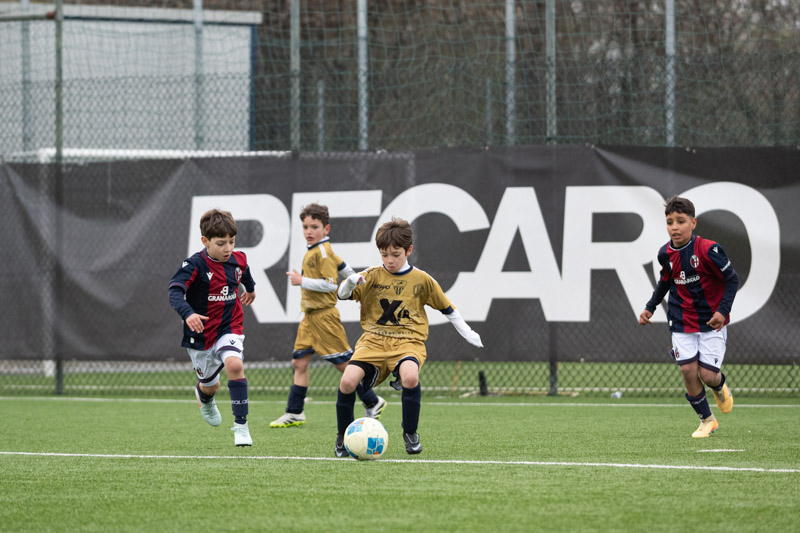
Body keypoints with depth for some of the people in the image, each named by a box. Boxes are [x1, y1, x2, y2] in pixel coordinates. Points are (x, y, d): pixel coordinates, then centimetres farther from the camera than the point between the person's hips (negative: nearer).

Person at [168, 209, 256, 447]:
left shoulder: (238, 260, -4)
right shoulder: (195, 265, -19)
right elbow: (175, 291, -32)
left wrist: (250, 289, 43)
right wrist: (187, 313, -50)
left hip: (229, 328, 2)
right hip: (201, 334, -1)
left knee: (234, 364, -29)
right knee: (210, 385, 15)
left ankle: (241, 425, -21)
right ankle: (204, 396, 57)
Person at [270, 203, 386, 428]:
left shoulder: (322, 251, -15)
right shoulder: (314, 251, 13)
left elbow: (330, 283, -22)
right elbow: (343, 267, 24)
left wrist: (302, 281, -17)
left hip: (323, 316, -10)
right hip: (310, 317, 10)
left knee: (344, 363, -3)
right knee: (299, 362, 6)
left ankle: (373, 403, 8)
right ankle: (294, 413, 8)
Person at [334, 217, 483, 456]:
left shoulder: (421, 280, 6)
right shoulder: (372, 276, 4)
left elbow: (447, 308, 18)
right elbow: (343, 294, -4)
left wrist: (467, 333, 17)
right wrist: (350, 283, -26)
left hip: (408, 341, -1)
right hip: (374, 340, 1)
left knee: (410, 376, -35)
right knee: (348, 381, -23)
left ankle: (410, 432, -10)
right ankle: (343, 436, 2)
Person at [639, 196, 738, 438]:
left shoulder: (707, 249, -19)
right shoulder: (665, 254, -3)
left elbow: (732, 279, -10)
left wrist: (723, 310, -19)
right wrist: (650, 308, 11)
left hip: (711, 321, -4)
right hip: (682, 322, 4)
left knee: (707, 375, -7)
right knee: (688, 370, -8)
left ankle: (720, 386, 32)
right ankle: (707, 420, 10)